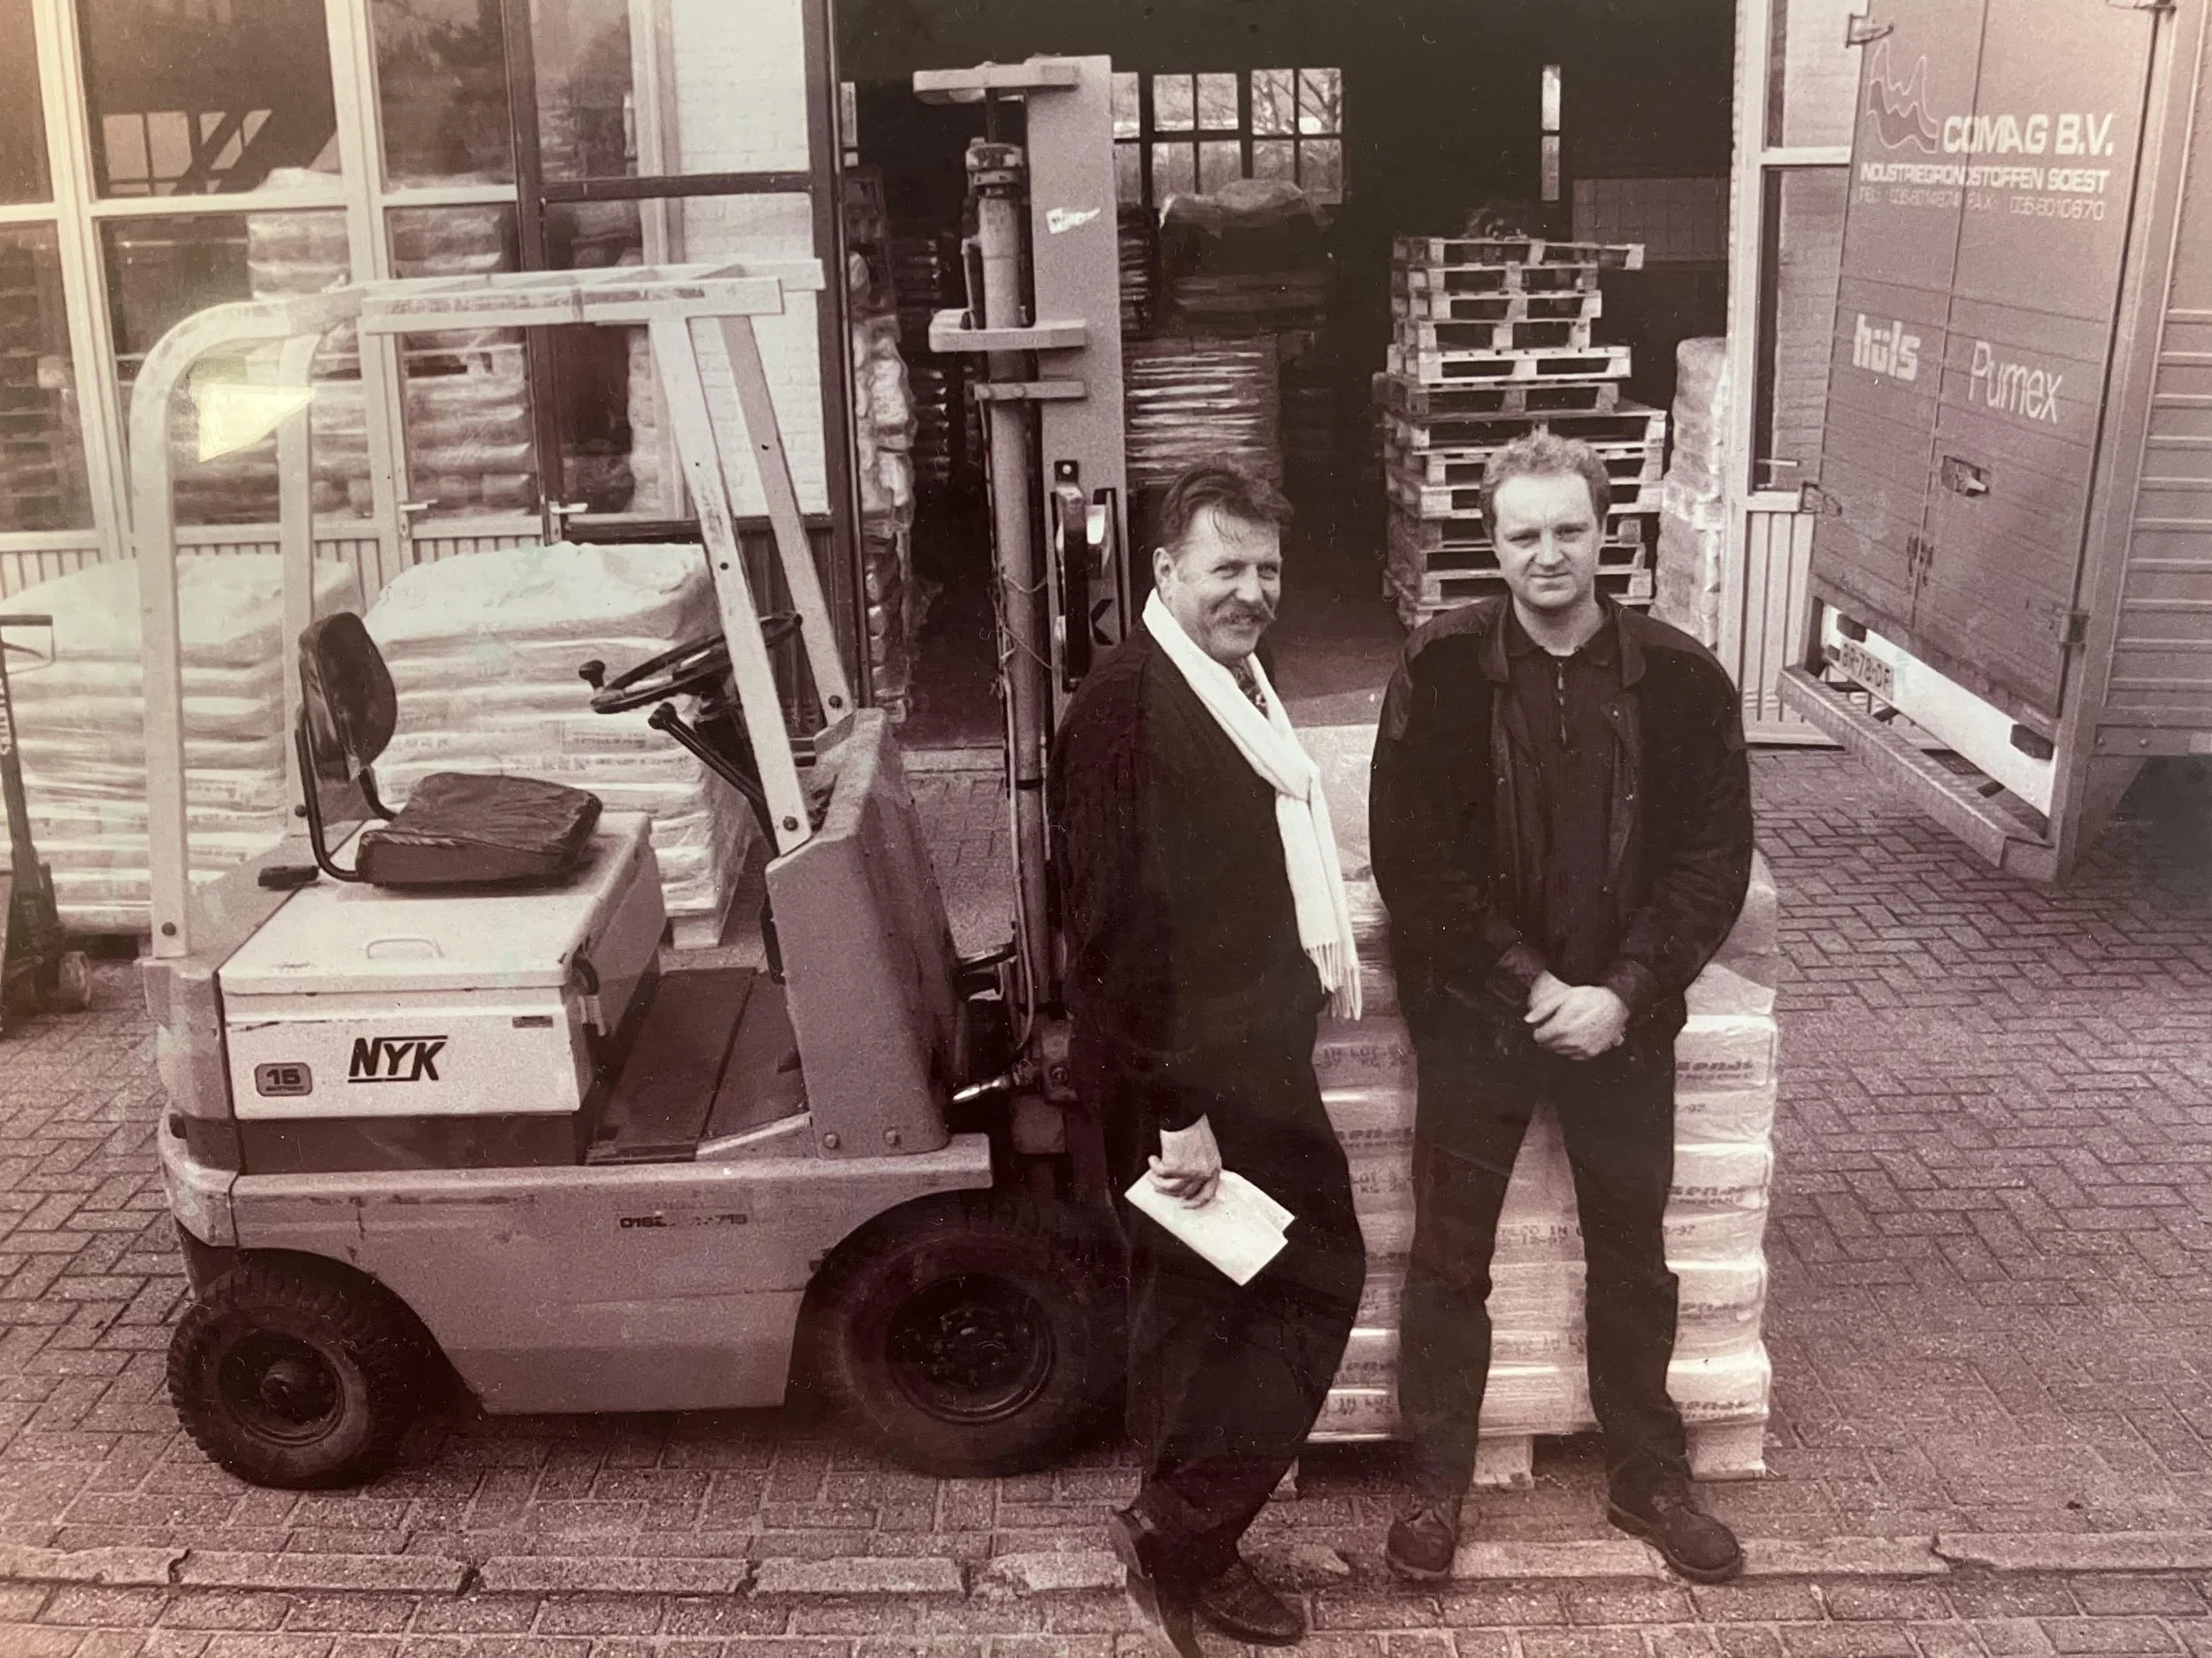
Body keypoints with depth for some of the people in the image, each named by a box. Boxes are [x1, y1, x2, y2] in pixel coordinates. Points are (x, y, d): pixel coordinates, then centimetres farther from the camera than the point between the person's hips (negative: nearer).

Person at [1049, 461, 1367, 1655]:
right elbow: (1118, 926, -24)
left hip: (1243, 1054, 9)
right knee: (1313, 1284, -2)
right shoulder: (1127, 705, -21)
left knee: (1199, 1305, 17)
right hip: (1186, 1074, -9)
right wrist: (1175, 1107, -23)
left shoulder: (1233, 682, 10)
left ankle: (1187, 1549, 32)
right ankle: (1176, 1535, 11)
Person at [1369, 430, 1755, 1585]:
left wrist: (1623, 994, -15)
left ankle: (1646, 1476, 35)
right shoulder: (1437, 673, -9)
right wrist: (1530, 984, -16)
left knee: (1632, 1260, 16)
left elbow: (1715, 861, -5)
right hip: (1474, 1016, -1)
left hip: (1623, 1020, 1)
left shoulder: (1681, 680, -5)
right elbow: (1413, 860, -11)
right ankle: (1436, 1482, 27)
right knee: (1449, 1261, 9)